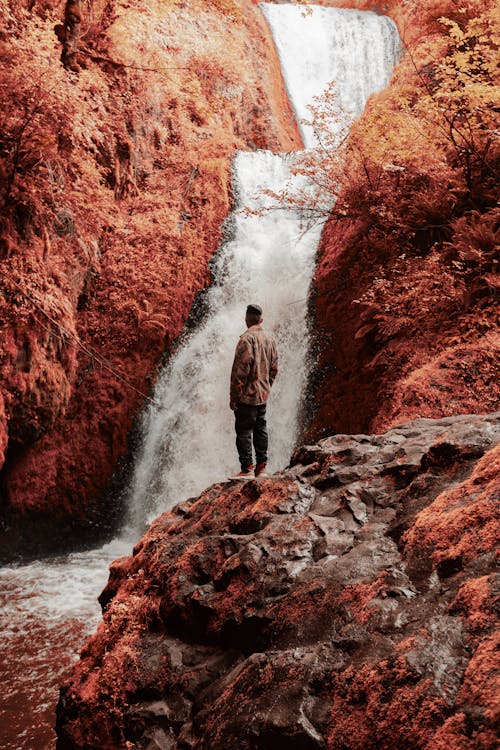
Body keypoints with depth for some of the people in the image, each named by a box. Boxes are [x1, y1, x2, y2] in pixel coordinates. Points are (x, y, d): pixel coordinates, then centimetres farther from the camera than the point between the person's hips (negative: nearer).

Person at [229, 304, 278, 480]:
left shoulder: (247, 338, -14)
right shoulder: (270, 339, 10)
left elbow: (241, 369, -18)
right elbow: (274, 368, 15)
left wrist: (233, 396, -13)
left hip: (247, 395, -8)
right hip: (263, 395, 8)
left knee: (244, 431, -4)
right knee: (260, 429, 13)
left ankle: (247, 469, -5)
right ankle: (261, 467, 16)